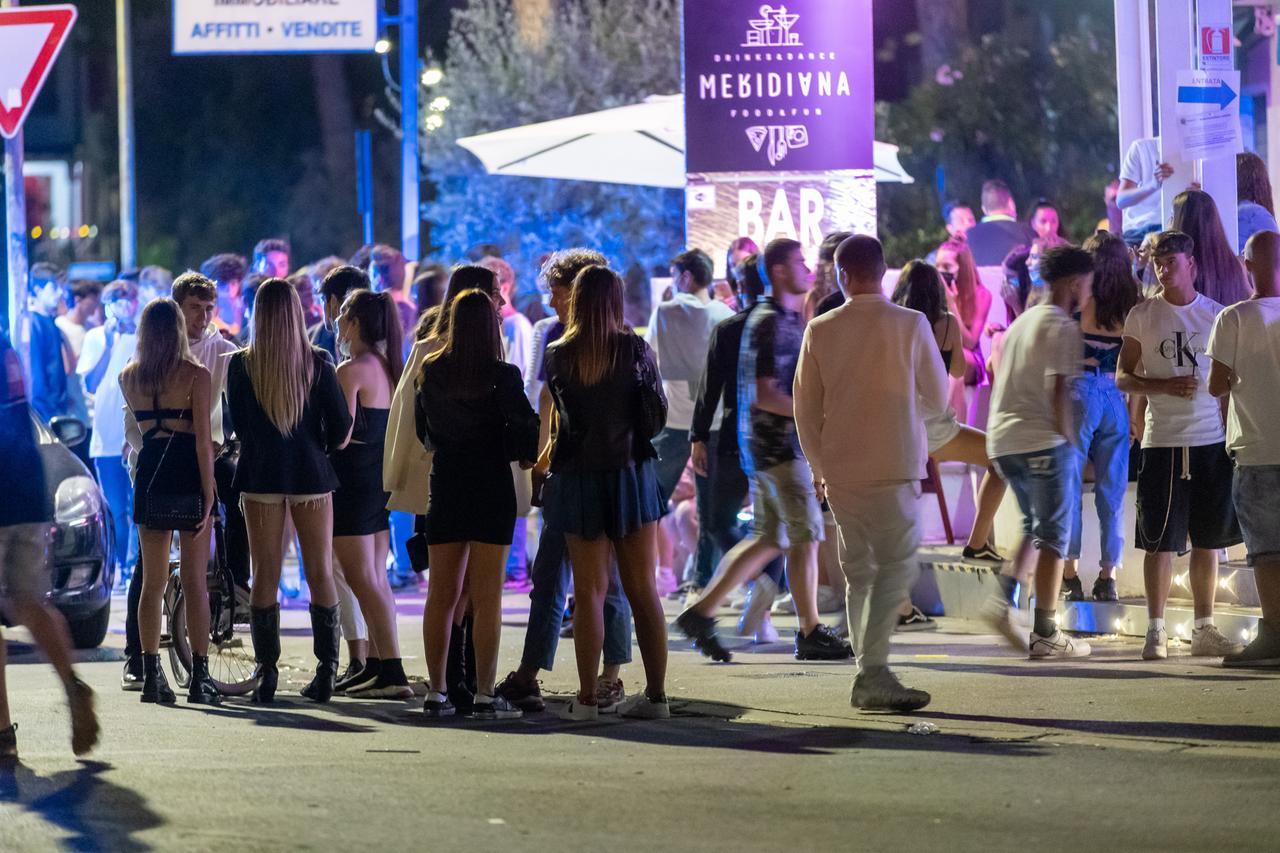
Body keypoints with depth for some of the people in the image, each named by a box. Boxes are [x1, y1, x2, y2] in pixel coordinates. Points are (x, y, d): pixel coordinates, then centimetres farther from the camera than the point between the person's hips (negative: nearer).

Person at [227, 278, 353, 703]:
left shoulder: (241, 365, -6)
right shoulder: (317, 364, -6)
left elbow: (237, 423, 4)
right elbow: (341, 425, -3)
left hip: (260, 475, 0)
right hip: (311, 476, 0)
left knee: (265, 575, 4)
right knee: (320, 573, 6)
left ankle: (267, 672, 1)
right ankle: (326, 672, 5)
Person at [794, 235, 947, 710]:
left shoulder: (820, 331, 1)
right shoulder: (910, 325, -6)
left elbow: (806, 409, 7)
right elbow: (937, 399, 3)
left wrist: (818, 469, 20)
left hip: (840, 471, 4)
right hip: (894, 468, -4)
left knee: (859, 572, 14)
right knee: (896, 568, -3)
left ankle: (868, 674, 16)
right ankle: (873, 671, -17)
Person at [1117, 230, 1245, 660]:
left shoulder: (1215, 314, 8)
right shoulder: (1143, 315, 4)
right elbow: (1123, 377, 4)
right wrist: (1167, 386, -13)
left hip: (1211, 440, 2)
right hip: (1162, 441, -2)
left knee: (1207, 540, 5)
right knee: (1160, 541, -3)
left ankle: (1204, 629, 12)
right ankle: (1156, 630, 4)